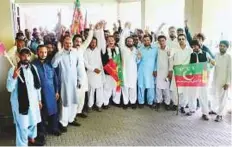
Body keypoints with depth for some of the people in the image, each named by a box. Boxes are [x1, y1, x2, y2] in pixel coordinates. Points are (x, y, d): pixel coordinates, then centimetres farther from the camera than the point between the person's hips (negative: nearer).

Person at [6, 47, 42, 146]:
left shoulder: (33, 68, 3)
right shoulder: (14, 70, -13)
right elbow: (9, 88, -16)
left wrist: (39, 99, 13)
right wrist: (14, 77, -33)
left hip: (33, 100, 5)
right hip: (20, 102, -5)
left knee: (33, 122, 19)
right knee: (23, 125, 3)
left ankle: (31, 139, 43)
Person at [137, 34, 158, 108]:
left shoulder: (155, 49, 4)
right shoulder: (140, 49, 3)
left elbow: (156, 60, 6)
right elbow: (137, 62, 3)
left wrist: (155, 70, 0)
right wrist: (138, 58, -18)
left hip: (151, 71, 0)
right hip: (142, 71, 0)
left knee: (151, 87, 2)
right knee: (141, 86, 3)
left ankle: (150, 102, 15)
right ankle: (141, 102, 14)